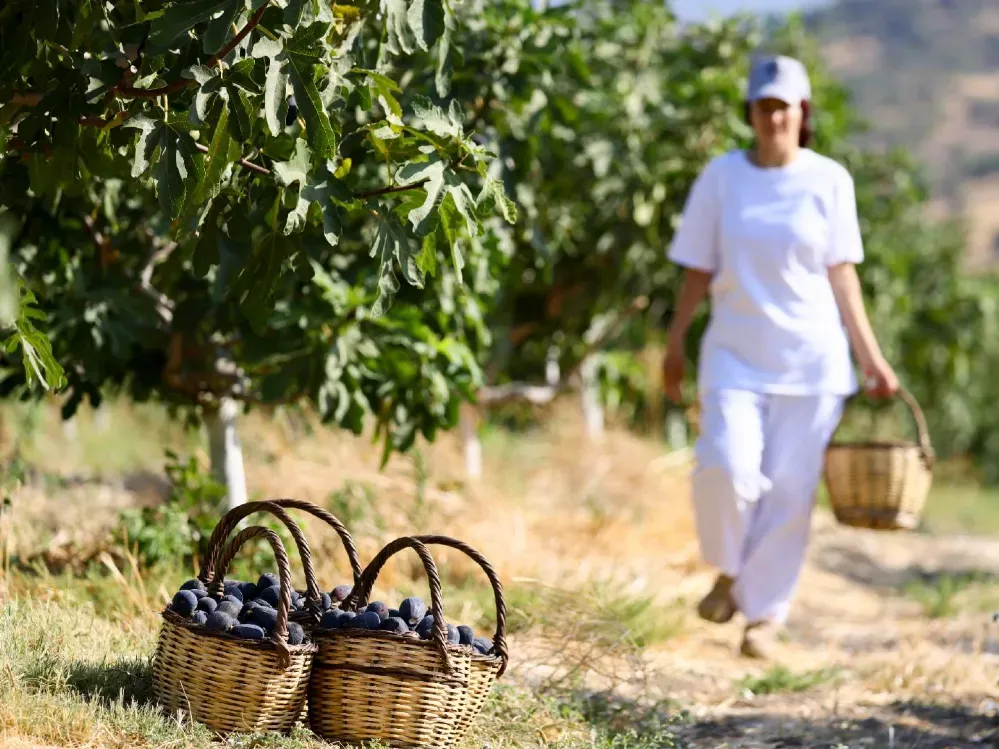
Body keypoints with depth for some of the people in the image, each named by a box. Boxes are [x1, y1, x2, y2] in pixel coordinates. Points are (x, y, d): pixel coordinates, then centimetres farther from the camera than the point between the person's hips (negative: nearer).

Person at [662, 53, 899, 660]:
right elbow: (698, 270, 6)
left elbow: (842, 274, 2)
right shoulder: (721, 177, 2)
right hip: (736, 353, 0)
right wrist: (675, 347, 6)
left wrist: (871, 357, -1)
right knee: (727, 467, -19)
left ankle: (766, 615, 13)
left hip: (812, 358, 0)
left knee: (790, 490, -1)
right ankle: (730, 571, 9)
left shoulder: (829, 180, 1)